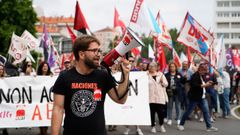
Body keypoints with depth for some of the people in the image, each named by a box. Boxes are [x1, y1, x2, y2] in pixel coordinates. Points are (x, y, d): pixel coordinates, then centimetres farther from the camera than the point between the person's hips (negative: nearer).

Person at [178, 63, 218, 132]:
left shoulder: (202, 76, 11)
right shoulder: (195, 76, -17)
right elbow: (194, 85, -28)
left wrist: (207, 83, 5)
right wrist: (204, 85, -26)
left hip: (202, 97, 8)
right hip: (194, 97, -8)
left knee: (206, 111, 3)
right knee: (188, 111, 2)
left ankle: (209, 127, 7)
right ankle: (181, 124, 16)